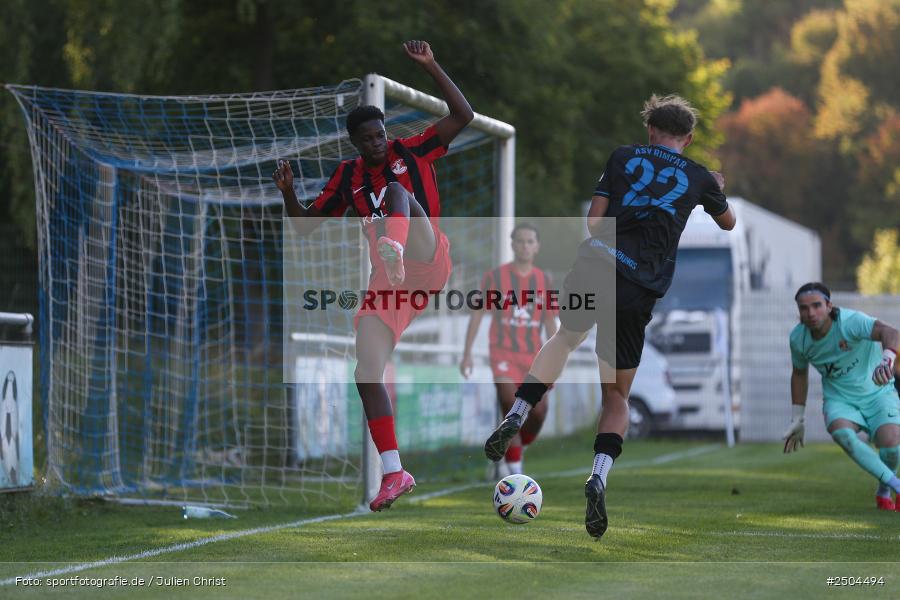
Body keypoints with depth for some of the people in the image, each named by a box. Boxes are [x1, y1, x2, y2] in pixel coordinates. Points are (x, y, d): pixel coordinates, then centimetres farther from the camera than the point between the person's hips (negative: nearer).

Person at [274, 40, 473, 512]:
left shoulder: (411, 152, 5)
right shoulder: (348, 177, 14)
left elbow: (463, 115, -6)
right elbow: (307, 225, 17)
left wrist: (429, 66, -14)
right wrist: (288, 194, -3)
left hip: (427, 262, -5)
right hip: (389, 281, 5)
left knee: (399, 192, -28)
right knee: (367, 374, -8)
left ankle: (394, 249, -62)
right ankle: (394, 473, -3)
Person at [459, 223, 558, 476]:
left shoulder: (543, 281, 8)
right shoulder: (495, 277, 0)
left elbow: (550, 323, 11)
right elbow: (477, 314, 2)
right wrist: (467, 353, -3)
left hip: (533, 355, 3)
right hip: (503, 353, -3)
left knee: (538, 413, -5)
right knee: (511, 411, -16)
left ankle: (512, 454, 20)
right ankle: (514, 469, -9)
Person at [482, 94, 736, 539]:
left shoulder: (624, 156, 11)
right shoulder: (700, 177, 14)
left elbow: (593, 221, 6)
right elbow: (728, 223, 35)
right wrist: (718, 190, 55)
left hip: (592, 264, 1)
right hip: (638, 293, -1)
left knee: (566, 337, 33)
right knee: (616, 396, 11)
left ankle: (515, 418, 21)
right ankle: (599, 475, -14)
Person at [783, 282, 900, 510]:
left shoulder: (851, 321, -25)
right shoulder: (798, 338, -8)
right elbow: (799, 373, 12)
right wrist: (797, 419, 16)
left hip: (876, 394, -3)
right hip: (839, 400, 3)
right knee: (841, 433, -32)